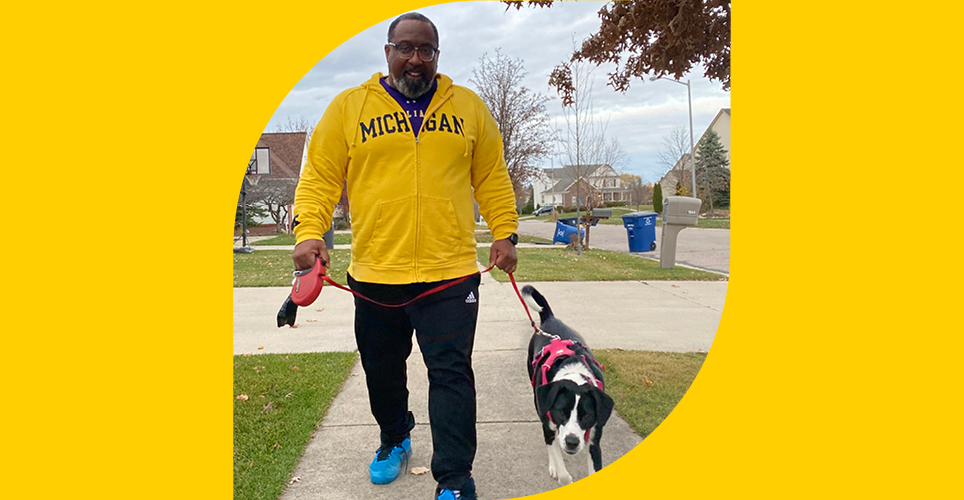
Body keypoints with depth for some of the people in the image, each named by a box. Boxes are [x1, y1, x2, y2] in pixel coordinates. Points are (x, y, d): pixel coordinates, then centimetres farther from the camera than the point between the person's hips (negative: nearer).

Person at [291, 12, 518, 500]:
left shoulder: (468, 107, 8)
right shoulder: (349, 107, 5)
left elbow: (491, 178, 12)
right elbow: (319, 177, 5)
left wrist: (505, 233, 4)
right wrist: (308, 230, -9)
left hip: (450, 273, -1)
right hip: (374, 273, 2)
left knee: (451, 374, -2)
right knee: (382, 370, 17)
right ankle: (394, 441, 44)